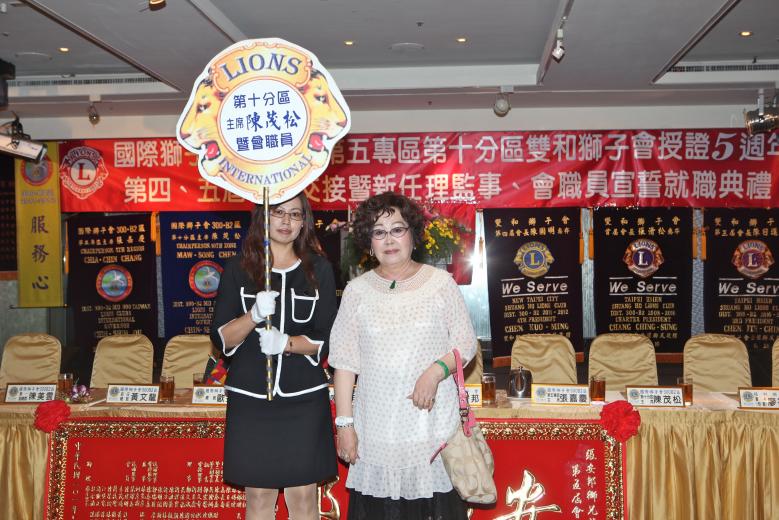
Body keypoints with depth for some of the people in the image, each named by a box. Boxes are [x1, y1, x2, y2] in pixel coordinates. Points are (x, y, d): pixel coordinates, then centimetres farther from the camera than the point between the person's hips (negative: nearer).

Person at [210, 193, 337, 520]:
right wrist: (254, 315, -20)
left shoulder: (319, 270, 4)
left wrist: (286, 343, -18)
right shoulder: (238, 269, 2)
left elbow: (326, 340, 1)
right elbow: (221, 339, -2)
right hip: (250, 396, 0)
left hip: (304, 397, 0)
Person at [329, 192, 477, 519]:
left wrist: (436, 371, -14)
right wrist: (344, 422, -1)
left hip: (432, 421, -1)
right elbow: (344, 361, 4)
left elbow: (466, 343, 5)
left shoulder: (440, 282, 3)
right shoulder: (357, 290, 5)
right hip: (376, 425, 1)